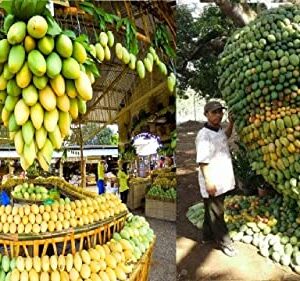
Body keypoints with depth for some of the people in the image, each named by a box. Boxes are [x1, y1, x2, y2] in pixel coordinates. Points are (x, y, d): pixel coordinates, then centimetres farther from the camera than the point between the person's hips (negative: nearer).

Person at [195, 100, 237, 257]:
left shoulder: (218, 130, 5)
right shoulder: (204, 135, -22)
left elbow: (226, 136, 31)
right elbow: (202, 161, -24)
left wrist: (231, 122, 16)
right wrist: (209, 182, -24)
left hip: (221, 180, 9)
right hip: (212, 182, -9)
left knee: (212, 211, 22)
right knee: (216, 214, 7)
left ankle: (207, 236, 39)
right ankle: (225, 244, 21)